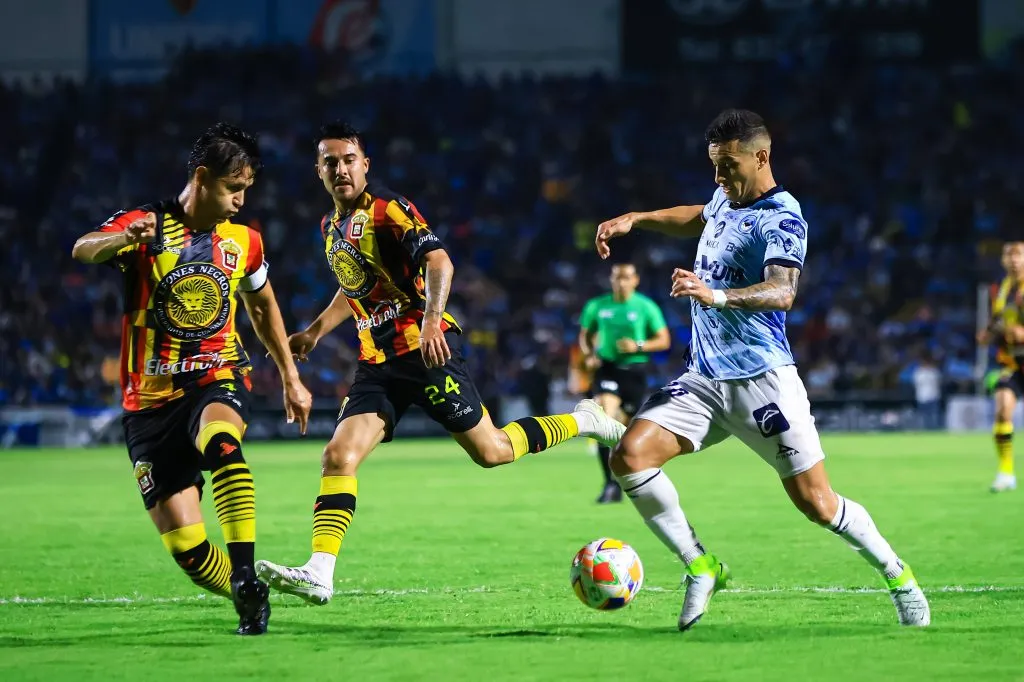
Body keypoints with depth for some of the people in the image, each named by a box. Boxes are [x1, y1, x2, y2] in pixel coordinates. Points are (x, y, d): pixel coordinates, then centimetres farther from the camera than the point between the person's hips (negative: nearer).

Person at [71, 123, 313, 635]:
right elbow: (83, 250, -28)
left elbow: (262, 306, 26)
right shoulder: (147, 225, -7)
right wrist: (122, 239, -51)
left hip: (218, 380, 1)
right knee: (184, 546, -5)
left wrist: (290, 378, 24)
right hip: (151, 399, -1)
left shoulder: (243, 242, 6)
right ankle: (247, 601, 21)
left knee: (220, 441, -37)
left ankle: (245, 574, -39)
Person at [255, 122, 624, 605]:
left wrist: (431, 320, -37)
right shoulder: (330, 227, 14)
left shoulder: (387, 209, -10)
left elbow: (438, 261, -22)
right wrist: (315, 331, 22)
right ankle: (319, 574, -18)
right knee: (338, 457, -11)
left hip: (424, 348, -7)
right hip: (376, 361, 7)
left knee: (490, 451, -3)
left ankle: (582, 422, 20)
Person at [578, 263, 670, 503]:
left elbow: (664, 340, 0)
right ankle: (611, 484, -21)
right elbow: (585, 335, 17)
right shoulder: (596, 306, 3)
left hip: (634, 371, 0)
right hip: (607, 368, 0)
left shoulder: (646, 307, -3)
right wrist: (589, 355, -3)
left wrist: (638, 346, -17)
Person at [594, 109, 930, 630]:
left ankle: (897, 575, 19)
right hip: (703, 377, 7)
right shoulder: (727, 199, 11)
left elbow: (782, 292, -31)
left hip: (761, 379, -7)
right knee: (629, 456, -14)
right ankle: (701, 568, -2)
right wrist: (634, 220, 27)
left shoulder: (782, 218, -13)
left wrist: (719, 295, -48)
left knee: (817, 504, -5)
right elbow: (698, 218, 38)